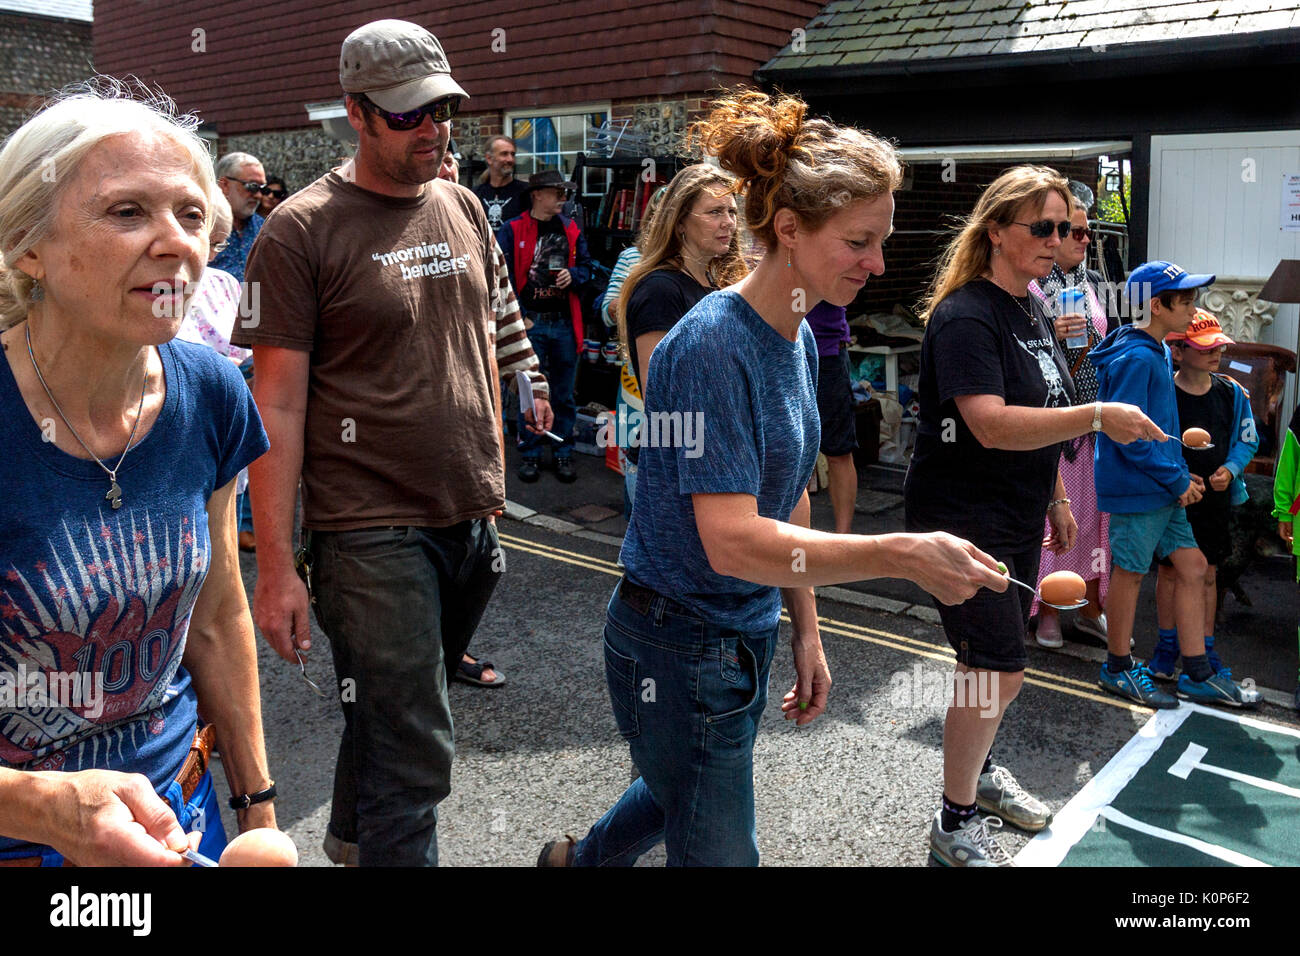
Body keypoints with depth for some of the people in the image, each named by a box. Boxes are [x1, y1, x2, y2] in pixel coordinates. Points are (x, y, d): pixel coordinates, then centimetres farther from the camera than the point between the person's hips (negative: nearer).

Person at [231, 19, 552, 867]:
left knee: (392, 708, 23)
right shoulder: (301, 231, -9)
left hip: (471, 516, 6)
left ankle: (352, 835, 47)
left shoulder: (463, 209, 9)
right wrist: (275, 565, -13)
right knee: (412, 755, -3)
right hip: (372, 532, -6)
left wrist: (494, 480, 16)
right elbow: (278, 404, -10)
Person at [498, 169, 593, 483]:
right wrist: (517, 316, -12)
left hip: (565, 323, 3)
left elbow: (586, 266, 18)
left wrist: (573, 275, -5)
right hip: (529, 323, -3)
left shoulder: (571, 230, 10)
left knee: (564, 395, 10)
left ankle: (564, 453, 21)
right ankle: (529, 454, 16)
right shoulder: (512, 230, -3)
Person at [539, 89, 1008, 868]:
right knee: (719, 847, 7)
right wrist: (903, 554, -36)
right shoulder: (713, 345, -24)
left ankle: (576, 859, 57)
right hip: (680, 649, -9)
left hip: (746, 636, 9)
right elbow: (732, 541, -31)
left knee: (681, 792, 30)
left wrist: (806, 632, 13)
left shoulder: (800, 340, 3)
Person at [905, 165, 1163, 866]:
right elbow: (991, 425, -29)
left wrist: (1056, 498, 22)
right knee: (997, 666, -7)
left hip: (1019, 520, 9)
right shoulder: (965, 315, -17)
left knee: (993, 659, 18)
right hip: (962, 519, -9)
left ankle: (980, 770, 39)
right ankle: (955, 823, 10)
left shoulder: (1031, 311, 11)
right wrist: (1098, 417, -31)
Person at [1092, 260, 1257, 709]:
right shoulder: (1134, 358, -19)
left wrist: (1181, 473, 11)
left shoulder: (1157, 352, 12)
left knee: (1192, 566, 11)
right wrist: (1177, 481, -15)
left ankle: (1197, 675, 20)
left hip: (1164, 489, 10)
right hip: (1136, 490, -10)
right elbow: (1129, 435, -23)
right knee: (1130, 573, 4)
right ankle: (1118, 669, 21)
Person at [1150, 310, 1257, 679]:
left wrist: (1230, 469, -10)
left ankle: (1205, 650, 21)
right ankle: (1167, 645, 22)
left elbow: (1247, 440, 9)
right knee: (1169, 569, 7)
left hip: (1215, 497, 3)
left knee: (1208, 572, 10)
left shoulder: (1231, 393, 1)